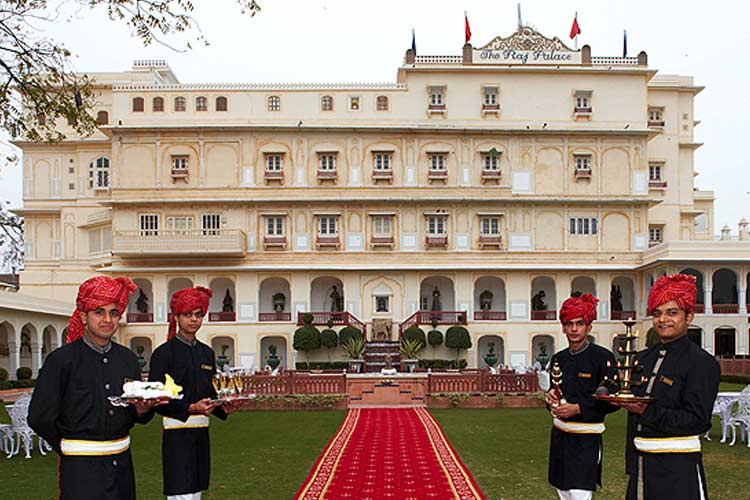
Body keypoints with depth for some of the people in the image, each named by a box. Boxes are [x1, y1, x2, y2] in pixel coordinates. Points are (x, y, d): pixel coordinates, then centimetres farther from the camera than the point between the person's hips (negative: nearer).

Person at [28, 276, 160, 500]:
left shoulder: (127, 358, 7)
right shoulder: (61, 359, -8)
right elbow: (40, 418, -7)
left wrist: (143, 409, -10)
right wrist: (69, 449, 3)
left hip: (122, 464, 5)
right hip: (82, 471, -5)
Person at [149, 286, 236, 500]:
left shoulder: (207, 353, 13)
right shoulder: (164, 353, -6)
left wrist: (222, 407, -1)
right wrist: (191, 408, -22)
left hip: (201, 432, 7)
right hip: (177, 434, -7)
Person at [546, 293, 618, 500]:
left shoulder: (603, 357, -9)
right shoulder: (558, 358, 9)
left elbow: (612, 402, -11)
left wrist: (577, 408, -19)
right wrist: (552, 398, -1)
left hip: (586, 438, -6)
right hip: (560, 434, 6)